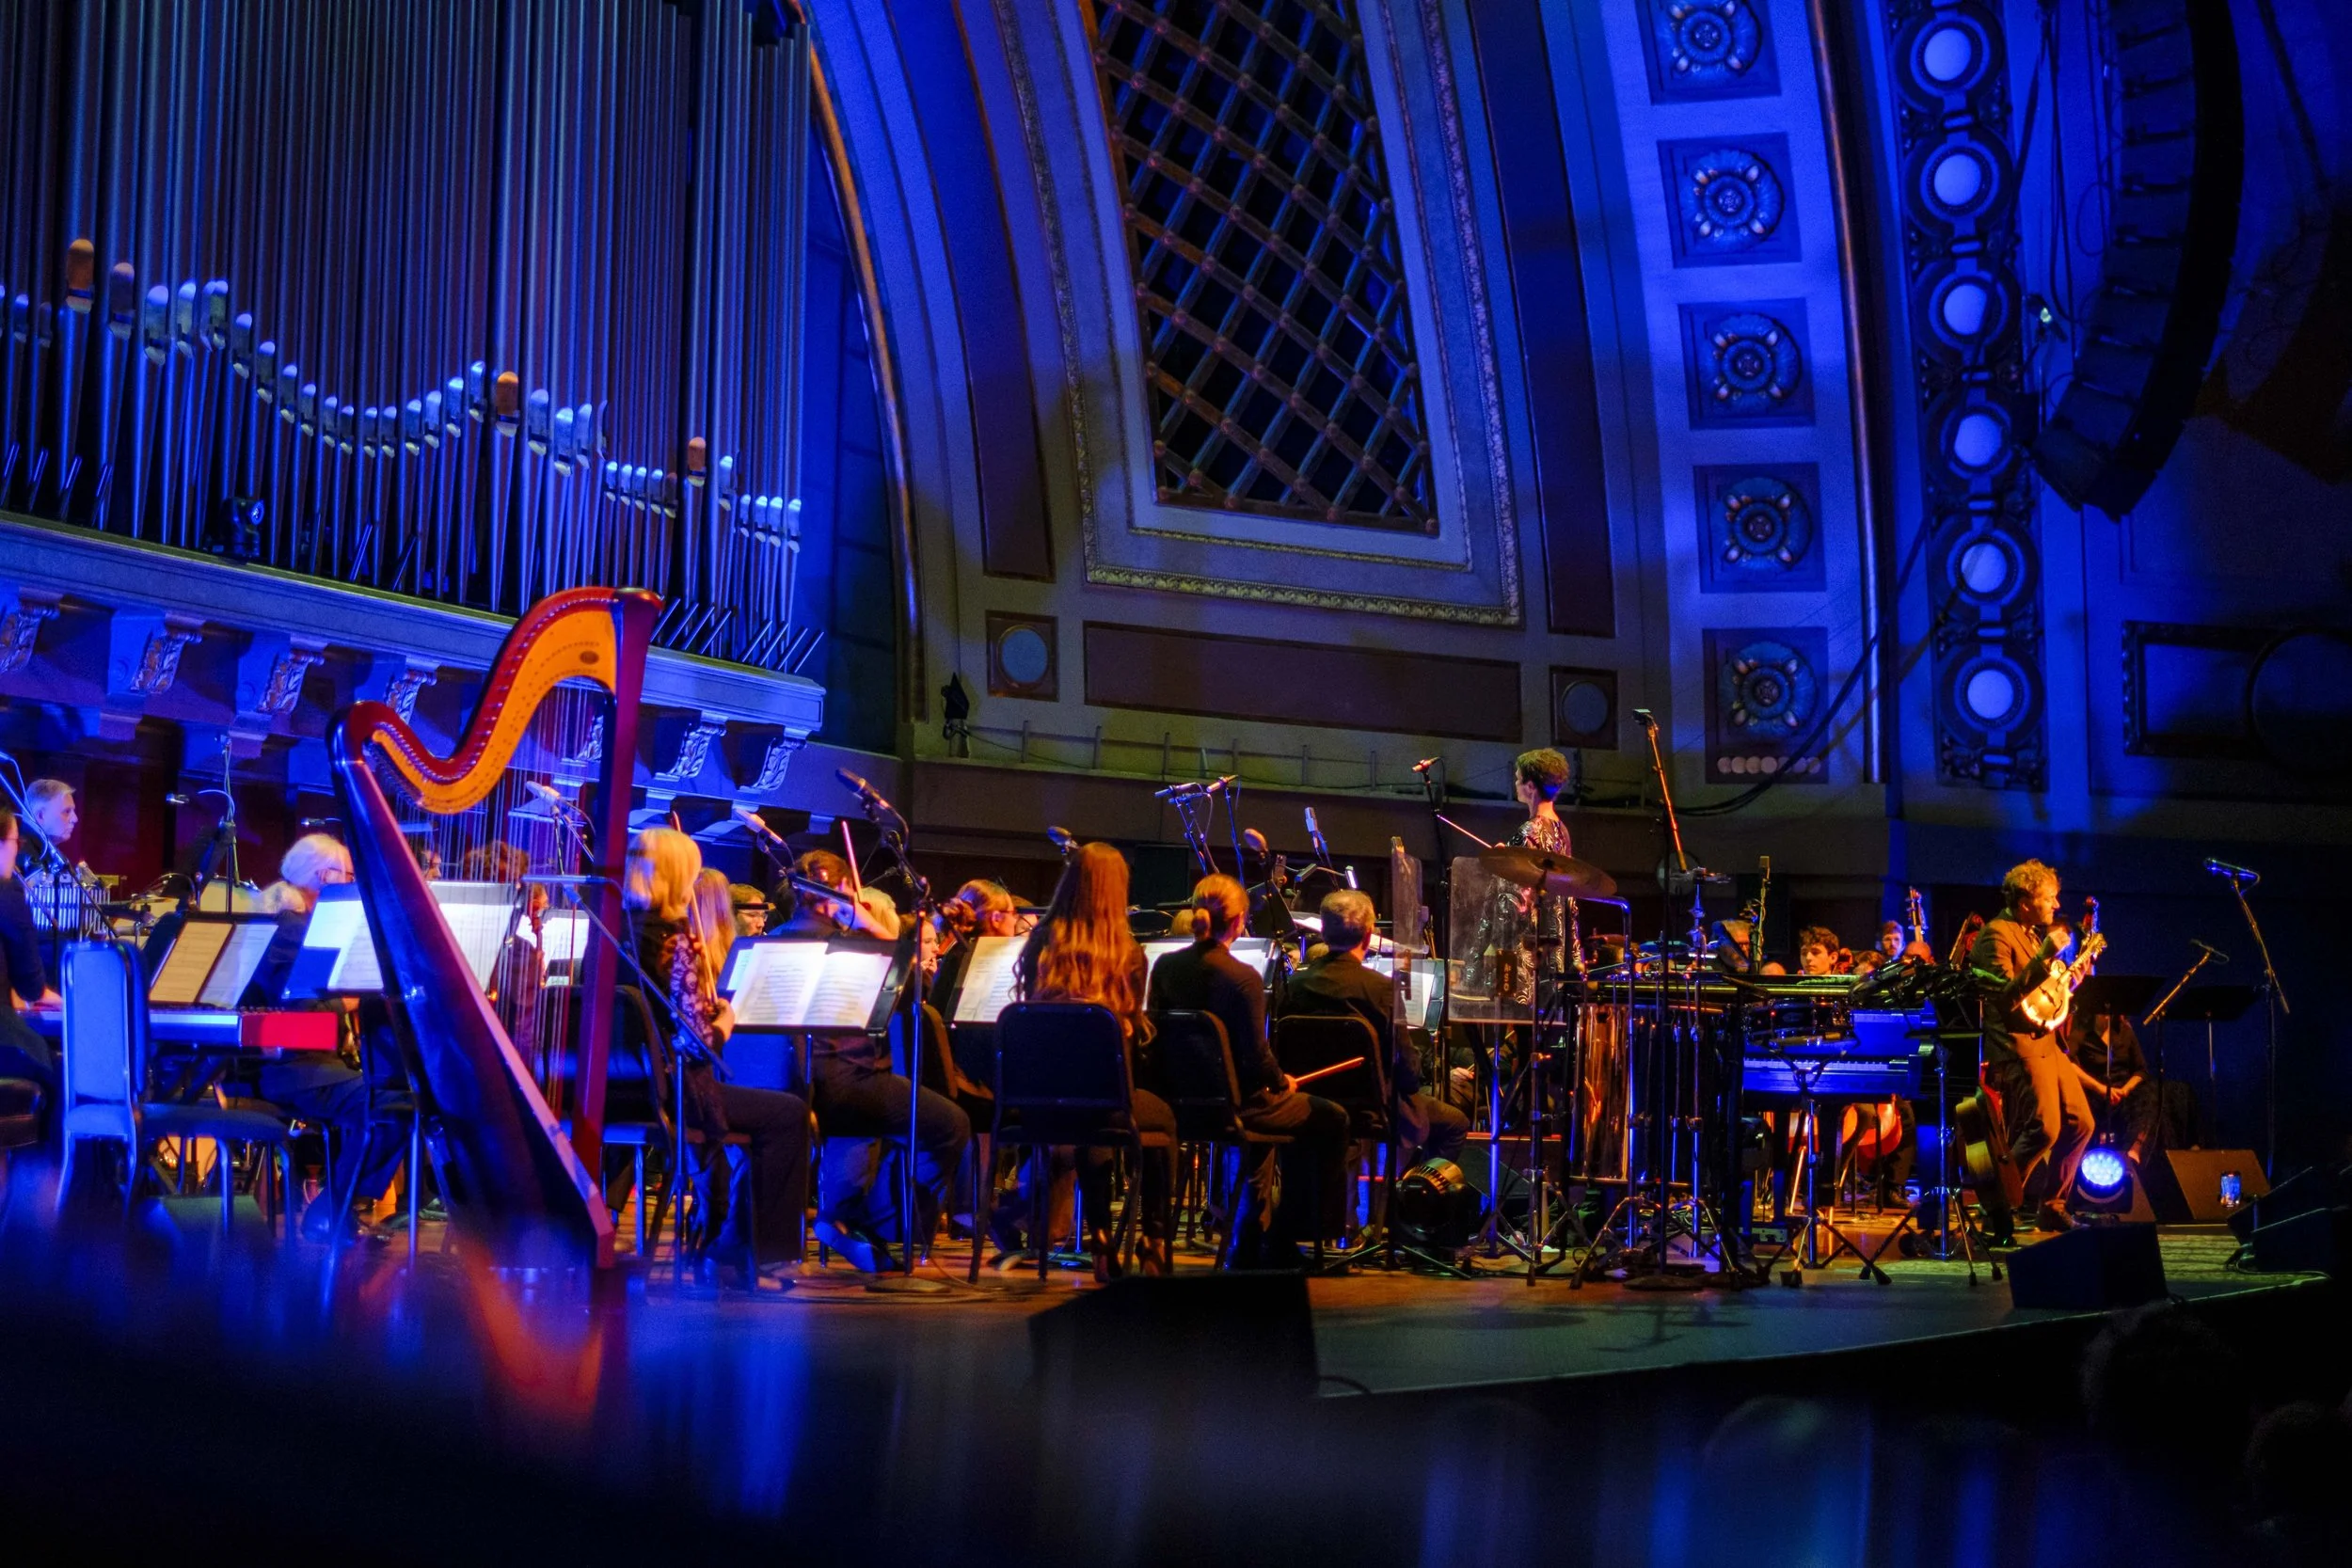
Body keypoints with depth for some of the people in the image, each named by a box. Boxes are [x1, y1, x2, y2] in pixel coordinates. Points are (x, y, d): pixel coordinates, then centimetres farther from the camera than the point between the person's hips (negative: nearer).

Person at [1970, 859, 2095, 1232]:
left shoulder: (2035, 933, 17)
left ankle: (2051, 1205, 17)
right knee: (2044, 1129, -17)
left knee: (2079, 1123, 8)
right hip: (2019, 1045, -10)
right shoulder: (1996, 934, -12)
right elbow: (2007, 996, -23)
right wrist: (2044, 956, -27)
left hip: (2047, 1042, 10)